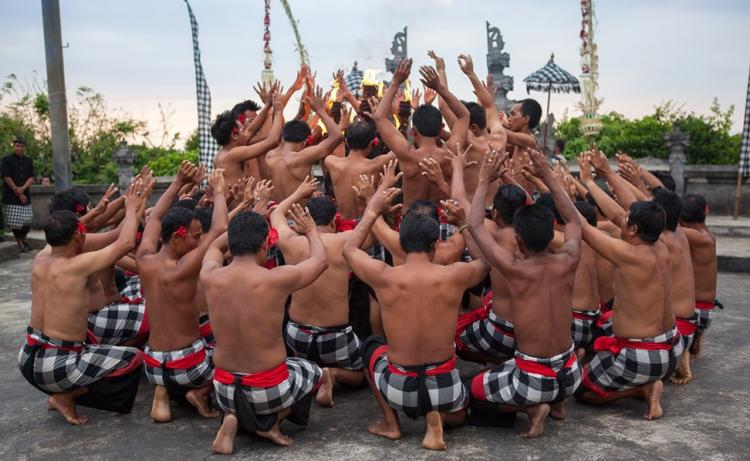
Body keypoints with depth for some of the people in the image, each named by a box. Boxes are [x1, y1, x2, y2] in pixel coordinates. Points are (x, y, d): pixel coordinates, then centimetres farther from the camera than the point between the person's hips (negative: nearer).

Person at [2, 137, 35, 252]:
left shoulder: (28, 161, 10)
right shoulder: (6, 160, -2)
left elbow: (31, 178, 4)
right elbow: (6, 178, -8)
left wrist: (22, 189, -13)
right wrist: (17, 192, -9)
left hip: (25, 195, 4)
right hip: (11, 196, -4)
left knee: (28, 220, 4)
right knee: (15, 221, -4)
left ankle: (23, 239, 28)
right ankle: (20, 244, 10)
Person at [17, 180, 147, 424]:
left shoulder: (39, 260, 1)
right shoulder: (78, 265, -20)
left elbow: (60, 239, 21)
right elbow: (126, 243, -16)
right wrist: (131, 209, 1)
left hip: (28, 358, 9)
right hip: (54, 366, -8)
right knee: (134, 358, -2)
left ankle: (61, 391, 14)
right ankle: (66, 397, -1)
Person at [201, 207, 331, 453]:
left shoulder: (210, 277, -11)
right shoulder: (277, 279, -21)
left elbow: (214, 246, 16)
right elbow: (321, 260, 0)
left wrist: (244, 227, 20)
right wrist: (311, 230, 17)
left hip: (224, 389, 3)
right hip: (270, 389, -3)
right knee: (314, 371, 28)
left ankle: (233, 416, 8)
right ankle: (270, 421, 6)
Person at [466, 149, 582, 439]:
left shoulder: (515, 270, -19)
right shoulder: (567, 263, -8)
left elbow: (474, 225, -9)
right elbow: (573, 221, 12)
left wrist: (484, 181, -1)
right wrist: (548, 177, 12)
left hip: (533, 381, -6)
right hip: (570, 376, 6)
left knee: (472, 387, 19)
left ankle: (532, 407, 0)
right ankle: (557, 402, 18)